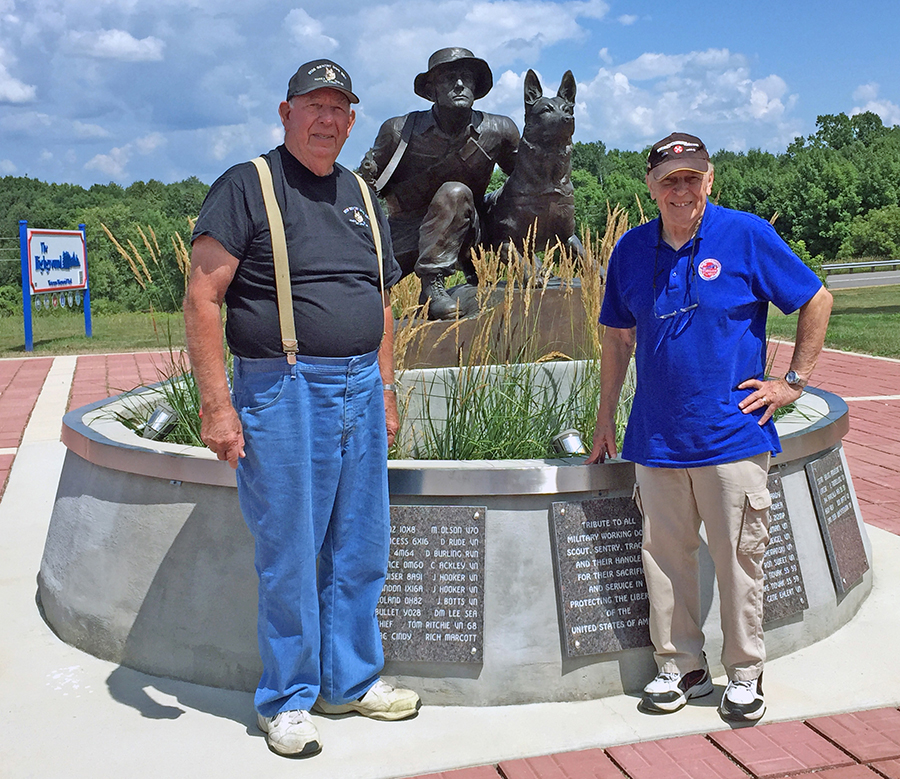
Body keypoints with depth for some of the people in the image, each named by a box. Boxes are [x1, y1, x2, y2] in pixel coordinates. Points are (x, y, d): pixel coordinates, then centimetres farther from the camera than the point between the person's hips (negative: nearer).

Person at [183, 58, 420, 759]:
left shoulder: (360, 196, 16)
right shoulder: (247, 186, -3)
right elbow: (202, 298, -10)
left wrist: (385, 392, 16)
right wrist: (217, 405, -16)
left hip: (360, 389, 6)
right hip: (283, 392, -6)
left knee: (361, 549, 12)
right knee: (289, 554, 2)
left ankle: (351, 679, 29)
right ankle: (287, 700, 18)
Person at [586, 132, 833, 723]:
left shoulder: (747, 236, -3)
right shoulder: (631, 250, 7)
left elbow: (817, 300, 5)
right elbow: (618, 337, 16)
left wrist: (794, 381, -1)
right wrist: (605, 417, 15)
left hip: (733, 431, -3)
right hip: (656, 435, 3)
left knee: (739, 557, 4)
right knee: (665, 554, 9)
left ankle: (745, 673, 21)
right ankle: (680, 666, 25)